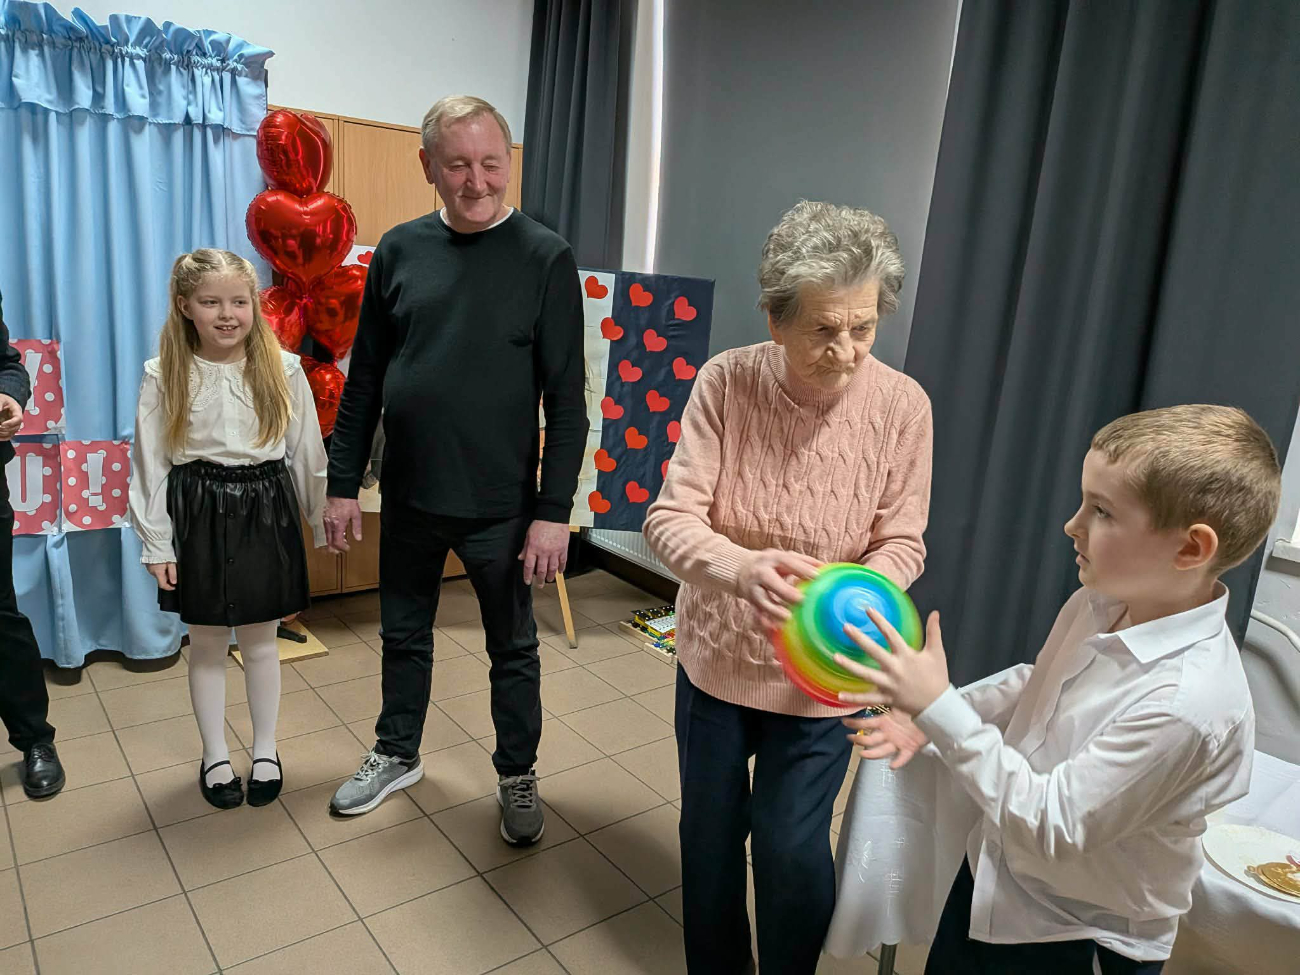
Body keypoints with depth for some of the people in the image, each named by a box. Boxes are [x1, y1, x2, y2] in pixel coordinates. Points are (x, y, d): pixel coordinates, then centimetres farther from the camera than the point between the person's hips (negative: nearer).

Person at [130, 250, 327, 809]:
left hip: (266, 511, 0)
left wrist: (322, 521, 5)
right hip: (199, 515, 0)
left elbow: (307, 452, 1)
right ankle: (215, 757, 31)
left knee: (260, 640, 11)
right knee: (206, 643, 12)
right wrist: (157, 544, -1)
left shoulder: (283, 369, -5)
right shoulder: (163, 376, -5)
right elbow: (149, 464, -2)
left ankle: (266, 751, 30)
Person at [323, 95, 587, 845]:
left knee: (513, 648, 13)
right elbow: (365, 378, 6)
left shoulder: (545, 258, -8)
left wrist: (555, 510, -13)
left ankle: (518, 775, 35)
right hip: (409, 496, 4)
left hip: (501, 503, -3)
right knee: (404, 633, 20)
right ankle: (398, 755, 43)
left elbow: (567, 400, -10)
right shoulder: (400, 249, 2)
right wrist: (344, 483, 6)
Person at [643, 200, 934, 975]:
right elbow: (671, 518, -20)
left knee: (793, 848, 11)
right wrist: (739, 567, -41)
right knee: (710, 831, 21)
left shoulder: (902, 405, -17)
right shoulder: (726, 382, -17)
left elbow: (901, 544, -10)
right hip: (716, 656, 2)